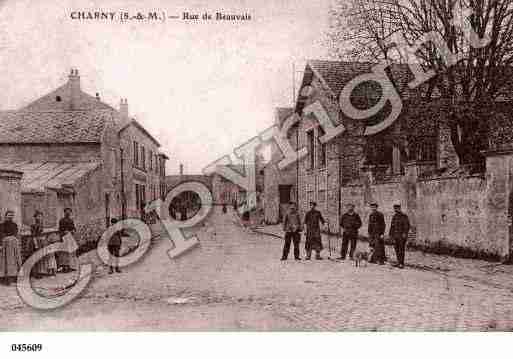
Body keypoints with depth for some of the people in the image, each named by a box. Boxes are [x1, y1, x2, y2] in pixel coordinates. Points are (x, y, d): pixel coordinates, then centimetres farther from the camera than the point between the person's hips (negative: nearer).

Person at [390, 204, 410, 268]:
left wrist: (405, 233, -24)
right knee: (397, 249, 7)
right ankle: (399, 263, 14)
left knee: (401, 249, -7)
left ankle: (402, 264, -4)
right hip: (395, 236, 7)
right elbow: (392, 226, 17)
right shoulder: (394, 216, 13)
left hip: (402, 235, -7)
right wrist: (391, 234, 14)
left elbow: (407, 225, -15)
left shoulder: (404, 216, -8)